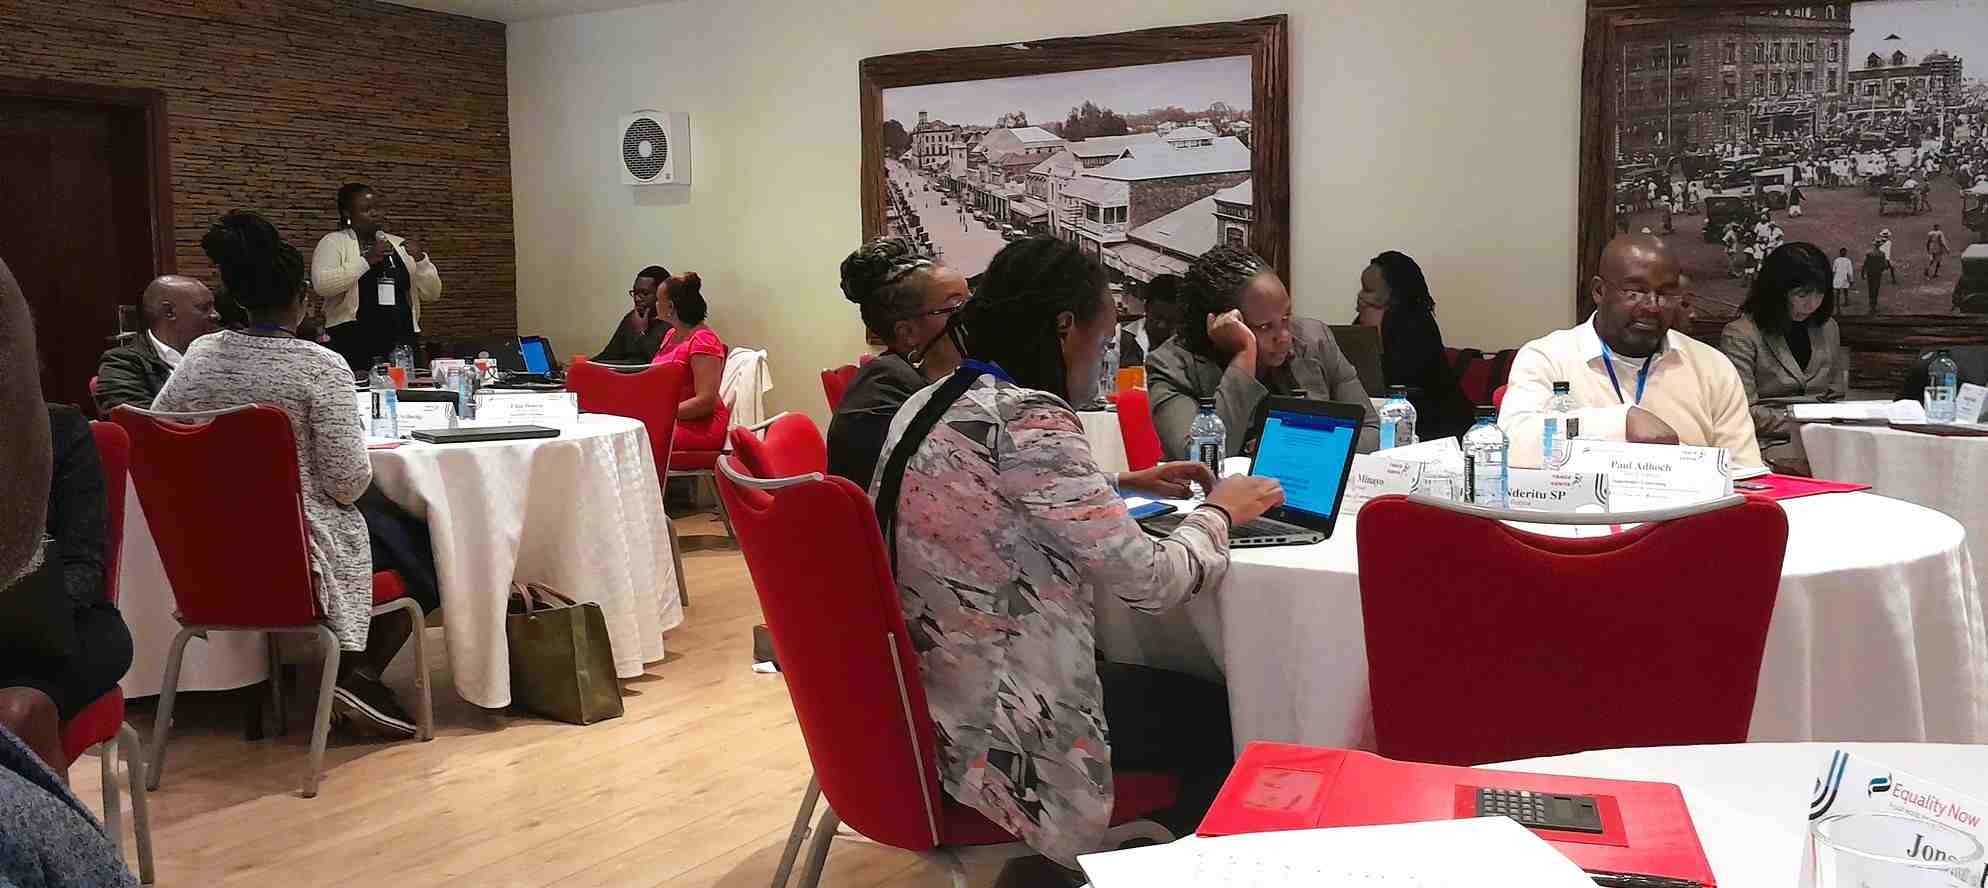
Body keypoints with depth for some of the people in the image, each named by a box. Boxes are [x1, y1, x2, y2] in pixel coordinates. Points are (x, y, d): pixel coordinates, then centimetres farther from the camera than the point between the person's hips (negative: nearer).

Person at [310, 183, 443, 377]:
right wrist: (366, 260, -17)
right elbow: (321, 285, -13)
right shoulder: (334, 242, 5)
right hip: (353, 344, -3)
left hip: (402, 343, 4)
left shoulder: (401, 245, 15)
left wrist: (420, 259, -5)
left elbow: (432, 293, 10)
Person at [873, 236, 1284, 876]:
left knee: (1183, 690, 25)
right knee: (1224, 720, 11)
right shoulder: (1029, 418, -23)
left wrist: (1120, 485, 18)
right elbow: (1152, 582, -20)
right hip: (996, 730, -9)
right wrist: (1218, 513, -1)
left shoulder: (927, 405, 5)